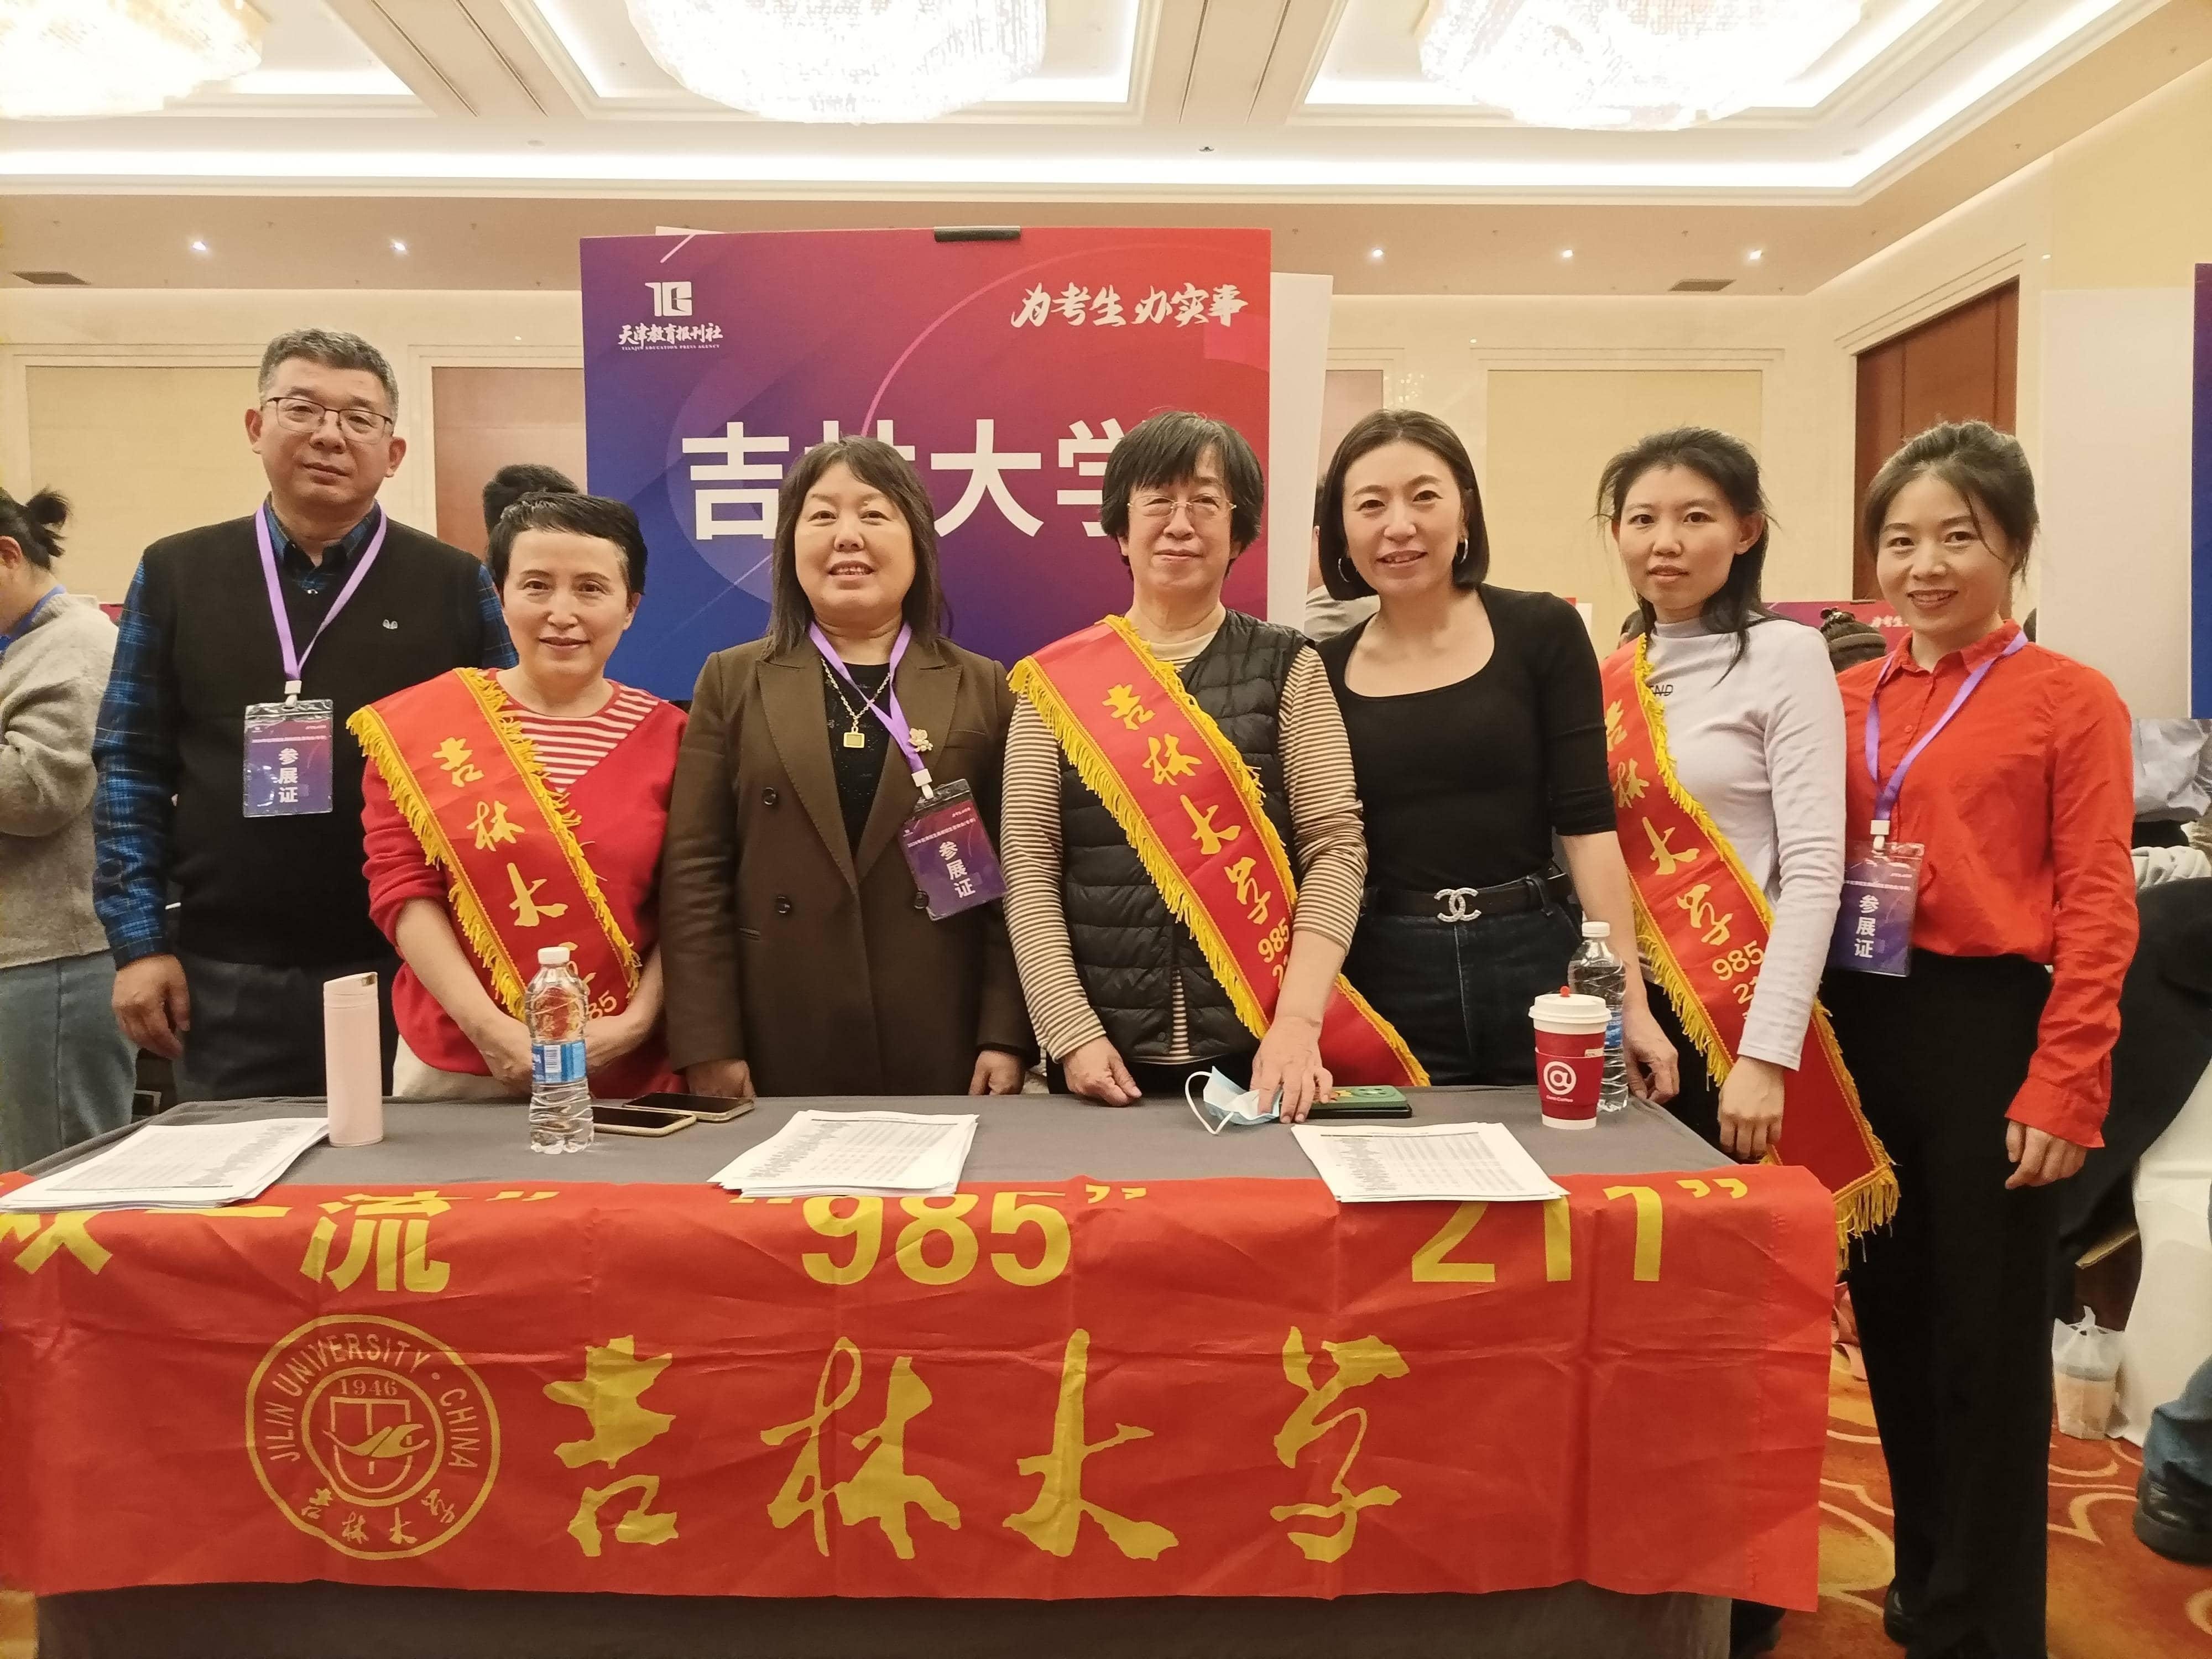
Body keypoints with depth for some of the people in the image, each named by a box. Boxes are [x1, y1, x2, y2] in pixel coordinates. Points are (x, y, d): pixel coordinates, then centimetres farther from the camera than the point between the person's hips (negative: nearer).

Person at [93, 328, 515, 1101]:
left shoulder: (455, 585, 1)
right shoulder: (176, 574, 5)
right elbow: (133, 765, 7)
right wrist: (139, 941, 0)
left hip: (411, 968, -1)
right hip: (227, 975, 2)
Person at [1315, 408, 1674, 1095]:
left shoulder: (1543, 633, -2)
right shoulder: (1322, 672, 3)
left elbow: (1587, 824, -4)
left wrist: (1629, 1000, -9)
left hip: (1535, 969, 0)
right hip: (1384, 987, 1)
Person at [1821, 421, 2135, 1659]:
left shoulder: (2069, 700, -5)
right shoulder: (1849, 700, 8)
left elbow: (2096, 909, -9)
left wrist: (2063, 1087, -14)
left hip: (1986, 1032, -5)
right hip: (1857, 1032, 5)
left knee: (1985, 1340, 7)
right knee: (1891, 1321, 17)